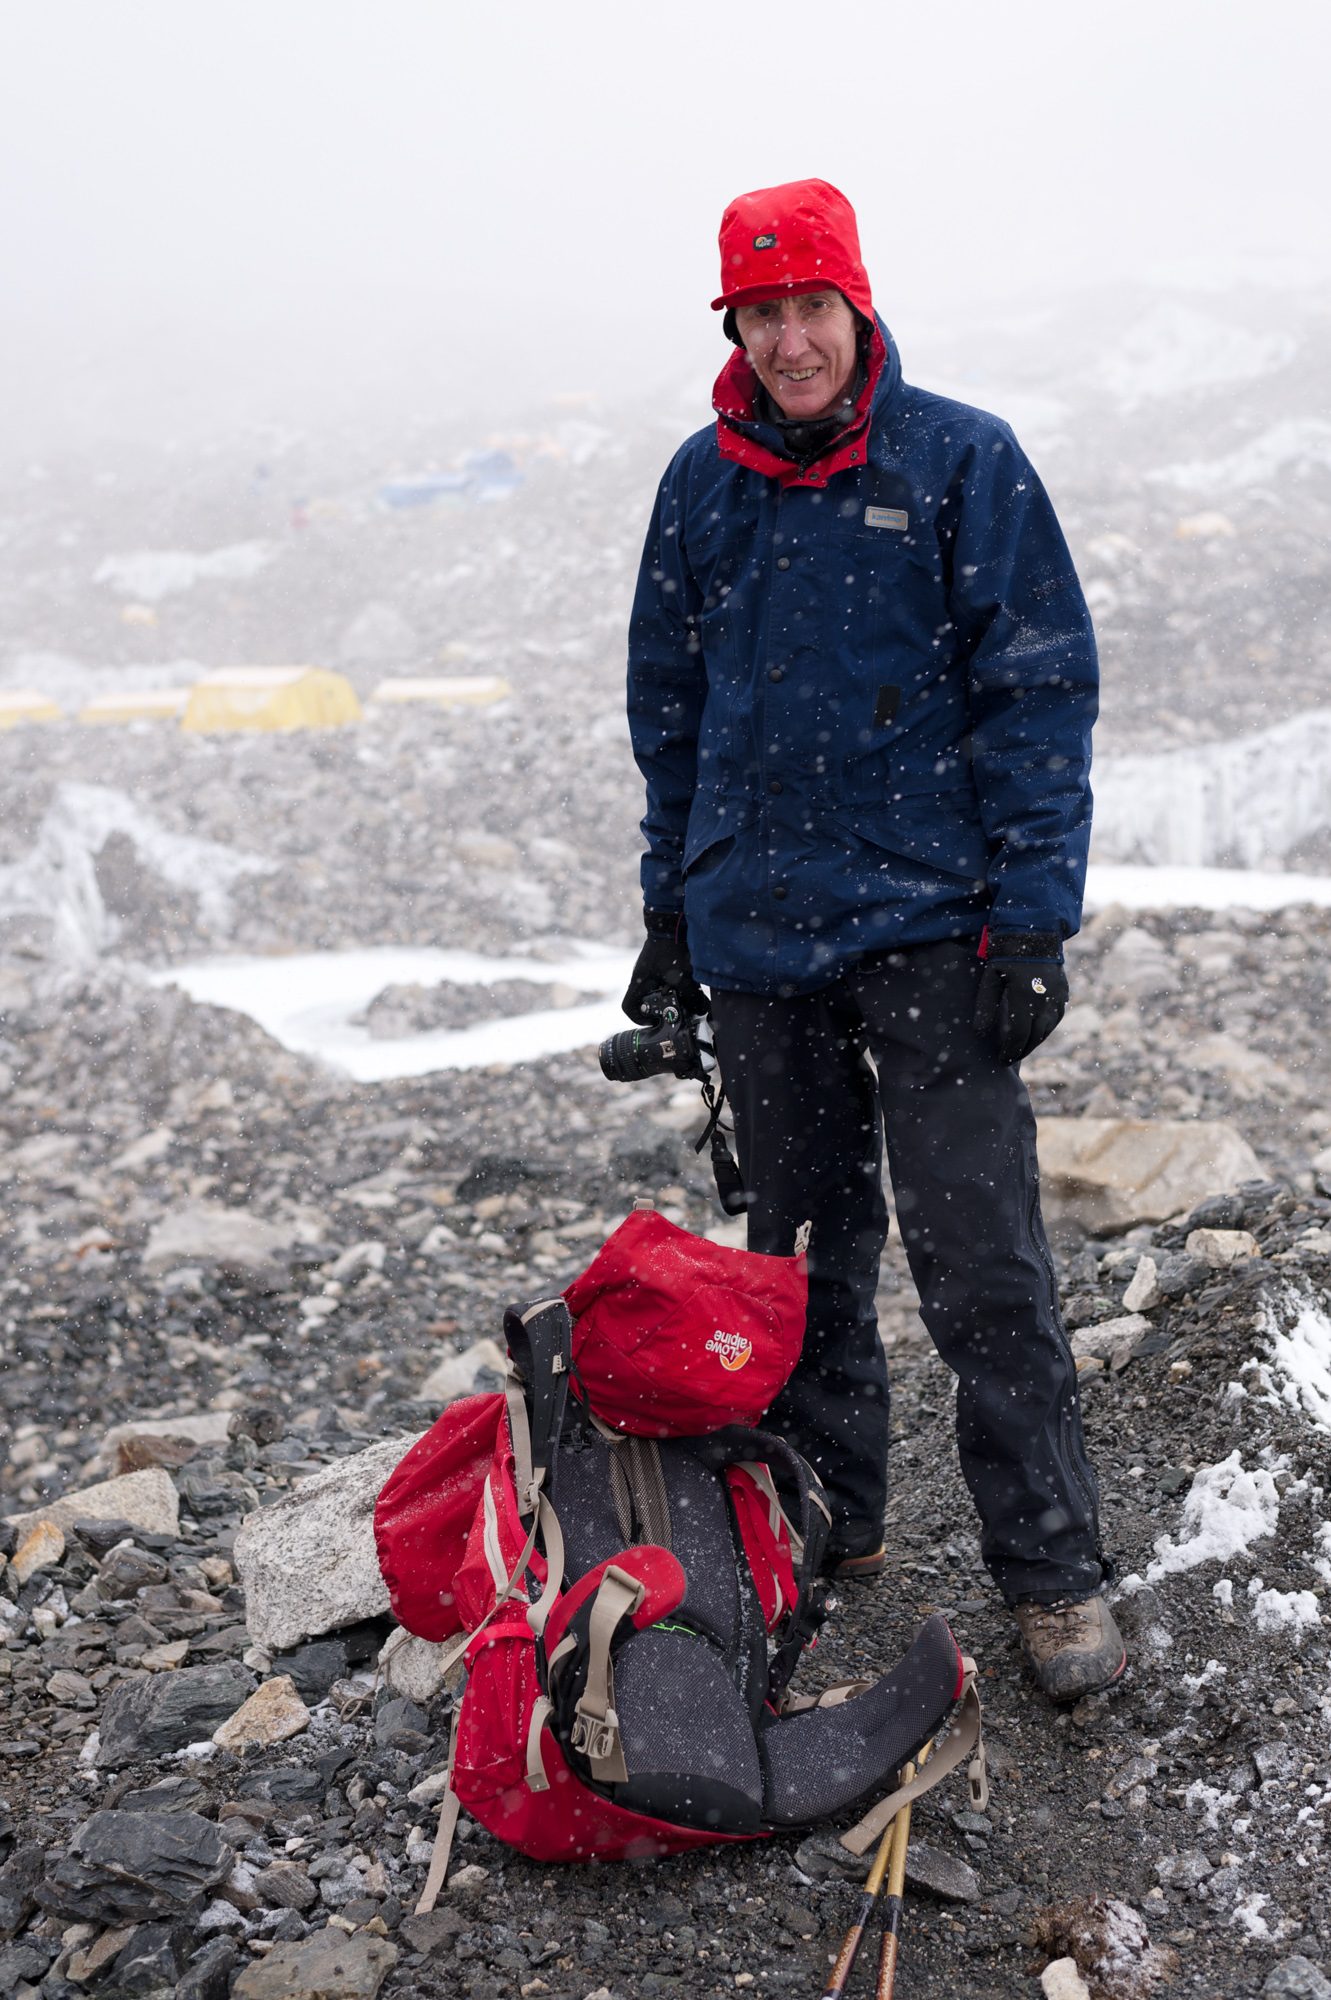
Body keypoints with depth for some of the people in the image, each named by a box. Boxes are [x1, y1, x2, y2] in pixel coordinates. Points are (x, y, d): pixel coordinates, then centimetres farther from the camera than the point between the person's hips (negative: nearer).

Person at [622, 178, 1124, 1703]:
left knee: (981, 1267, -4)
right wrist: (671, 907, 14)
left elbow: (1040, 691, -4)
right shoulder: (702, 482, 8)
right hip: (755, 937, 4)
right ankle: (827, 1522, 29)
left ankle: (1053, 1573, 9)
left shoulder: (963, 462, -3)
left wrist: (1030, 918, -10)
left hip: (929, 931, -4)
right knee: (801, 1246, 13)